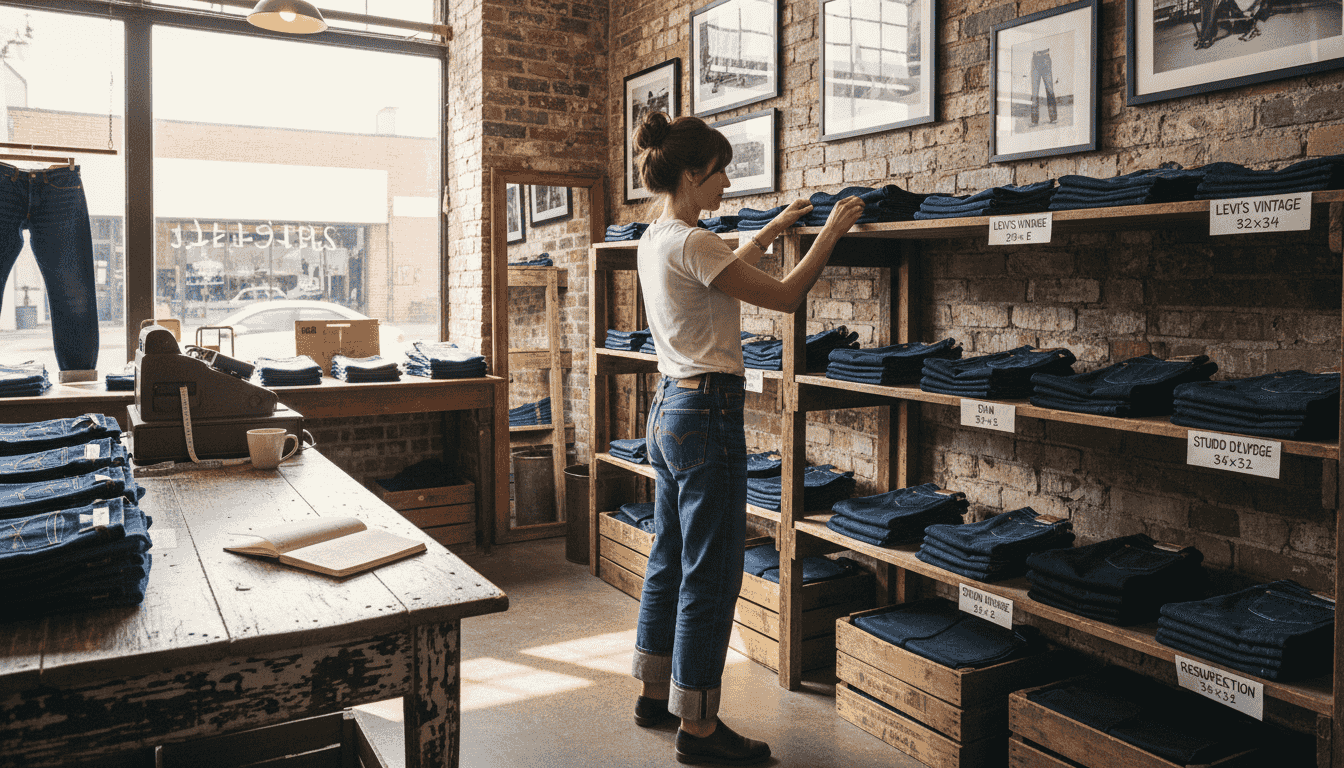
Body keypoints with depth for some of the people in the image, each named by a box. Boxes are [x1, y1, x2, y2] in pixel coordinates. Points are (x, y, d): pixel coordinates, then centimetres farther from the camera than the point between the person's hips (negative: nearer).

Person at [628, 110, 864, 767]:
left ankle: (656, 692, 33)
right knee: (711, 575, -1)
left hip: (667, 409, 10)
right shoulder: (690, 242, -18)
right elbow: (784, 296, -14)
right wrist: (830, 232, -3)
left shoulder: (656, 239, 11)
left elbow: (725, 268, 30)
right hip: (706, 415, -10)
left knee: (670, 560, 19)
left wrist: (773, 228, 32)